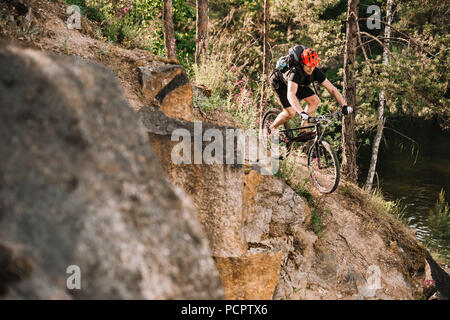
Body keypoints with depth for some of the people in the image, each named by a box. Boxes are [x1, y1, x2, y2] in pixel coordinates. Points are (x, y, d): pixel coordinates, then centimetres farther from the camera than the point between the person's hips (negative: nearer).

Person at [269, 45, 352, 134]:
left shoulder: (316, 72, -27)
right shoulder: (295, 72, -43)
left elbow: (332, 89, -24)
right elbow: (291, 95, -57)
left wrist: (344, 105, -36)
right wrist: (302, 113, -69)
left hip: (298, 84, 6)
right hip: (280, 83, -6)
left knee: (315, 101, -10)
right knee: (291, 112, -20)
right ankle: (271, 129, 5)